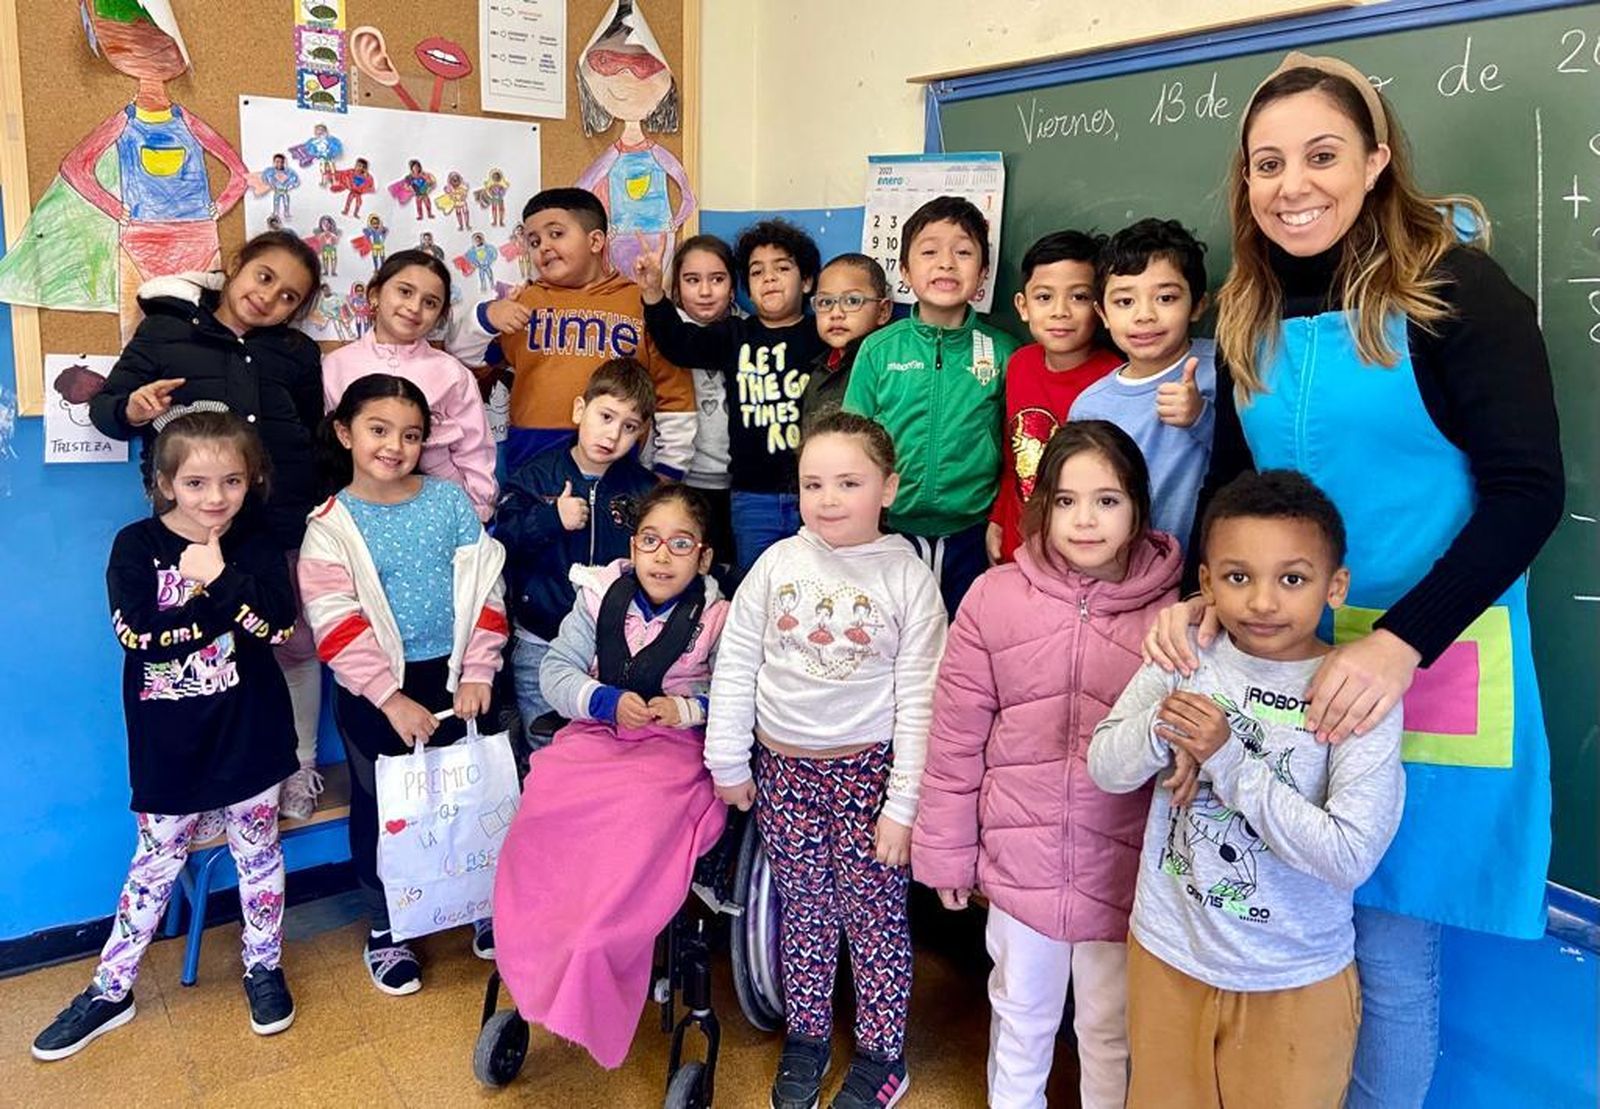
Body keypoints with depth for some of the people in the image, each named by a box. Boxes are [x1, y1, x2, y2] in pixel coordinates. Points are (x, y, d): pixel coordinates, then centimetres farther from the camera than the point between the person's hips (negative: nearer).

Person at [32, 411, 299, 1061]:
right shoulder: (136, 547, -8)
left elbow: (278, 623, -18)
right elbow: (138, 634, -22)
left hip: (248, 733, 1)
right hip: (168, 741, 0)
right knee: (157, 860, 12)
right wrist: (221, 606, -22)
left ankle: (263, 965, 31)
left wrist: (220, 579, -26)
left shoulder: (256, 546, -4)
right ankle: (111, 989, 28)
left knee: (258, 851, 13)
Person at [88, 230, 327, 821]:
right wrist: (131, 410, -18)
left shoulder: (298, 354, 14)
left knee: (296, 644, 9)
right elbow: (104, 406, 6)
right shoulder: (166, 329, 6)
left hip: (284, 527, 3)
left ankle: (298, 767, 27)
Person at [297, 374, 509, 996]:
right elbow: (338, 626, -12)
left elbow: (484, 589, -1)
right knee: (380, 805, 11)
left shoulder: (451, 500, 0)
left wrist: (476, 672, -8)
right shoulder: (331, 525, -6)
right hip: (375, 691, -1)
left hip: (454, 677, 2)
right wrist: (392, 698, -16)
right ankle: (384, 929, 29)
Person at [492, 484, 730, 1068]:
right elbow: (557, 672, 6)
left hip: (677, 747, -3)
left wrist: (689, 709, -16)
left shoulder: (717, 618, -2)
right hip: (596, 733, 3)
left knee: (640, 824, -33)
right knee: (546, 809, -26)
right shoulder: (601, 594, 5)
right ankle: (541, 976, -8)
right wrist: (608, 701, -11)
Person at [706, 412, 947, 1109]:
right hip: (784, 768, 2)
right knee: (804, 908, 14)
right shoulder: (777, 563, -3)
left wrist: (903, 803, -9)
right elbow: (735, 666, 3)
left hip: (869, 768, -2)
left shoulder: (909, 578, -9)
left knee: (875, 913, 7)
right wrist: (728, 762, 5)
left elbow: (918, 700, -8)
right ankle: (805, 1034, 34)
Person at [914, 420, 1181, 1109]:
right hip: (1019, 858, 1)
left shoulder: (1170, 610, -11)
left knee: (1112, 1034, 20)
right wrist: (946, 852, 1)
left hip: (1123, 868, -1)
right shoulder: (994, 597, -9)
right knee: (1021, 1016, 24)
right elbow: (955, 738, -3)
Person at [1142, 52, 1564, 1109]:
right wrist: (1198, 594, -9)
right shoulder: (1249, 314, 6)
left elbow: (1527, 492, -14)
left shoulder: (1456, 288, -10)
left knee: (1389, 938, 7)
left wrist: (1397, 642, -25)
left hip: (1429, 657, -4)